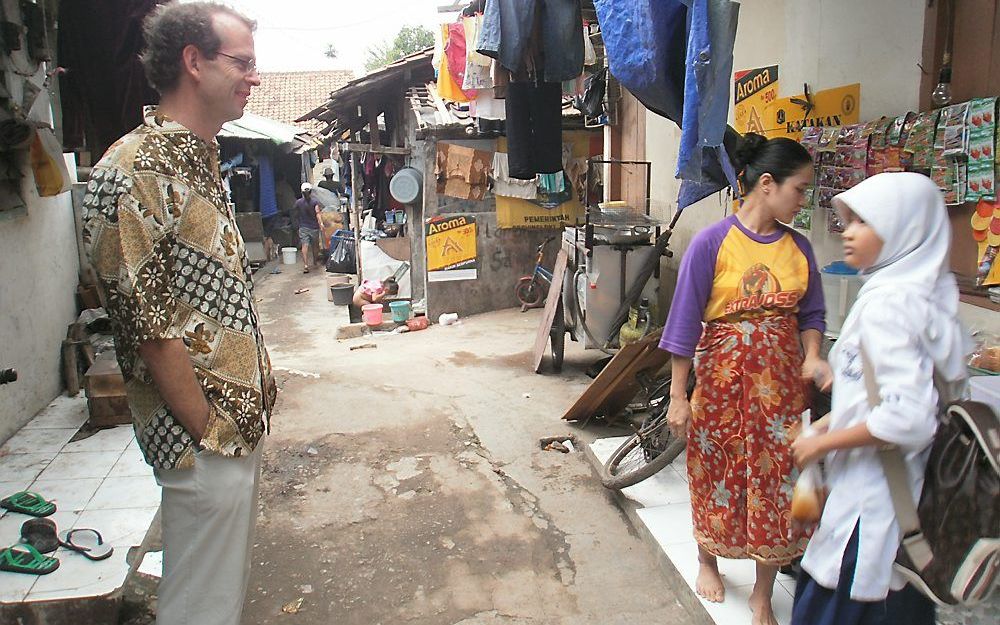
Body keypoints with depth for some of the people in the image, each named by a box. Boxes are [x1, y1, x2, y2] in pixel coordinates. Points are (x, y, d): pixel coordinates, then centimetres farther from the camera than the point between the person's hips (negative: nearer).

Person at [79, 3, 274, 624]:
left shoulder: (201, 161, 13)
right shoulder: (135, 174, -18)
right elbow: (151, 330, -21)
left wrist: (253, 409, 14)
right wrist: (211, 434, -15)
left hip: (241, 423, 9)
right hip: (206, 440, -9)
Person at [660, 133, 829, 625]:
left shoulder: (798, 247, 2)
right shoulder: (712, 243, -12)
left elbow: (811, 312, 10)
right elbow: (685, 320, -10)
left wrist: (811, 358, -10)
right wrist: (678, 395, -10)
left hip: (780, 382, 4)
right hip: (722, 378, -3)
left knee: (777, 482, 8)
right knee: (716, 475, 13)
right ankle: (708, 562, 41)